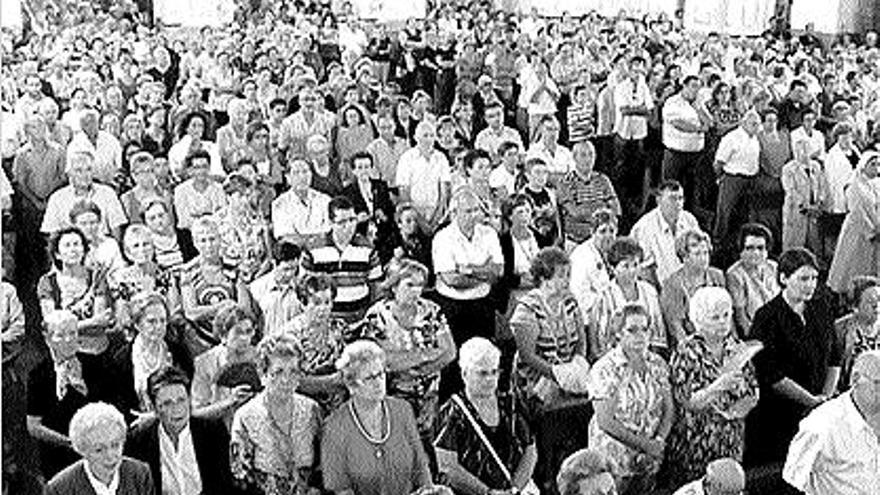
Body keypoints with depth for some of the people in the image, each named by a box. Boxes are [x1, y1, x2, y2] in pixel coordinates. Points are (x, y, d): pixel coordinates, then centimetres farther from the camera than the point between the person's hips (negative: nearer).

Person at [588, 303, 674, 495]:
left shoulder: (658, 364, 4)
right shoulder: (605, 369, -13)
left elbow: (668, 409, 7)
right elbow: (605, 421, -17)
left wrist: (660, 440, -11)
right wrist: (644, 444, -18)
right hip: (615, 458, -5)